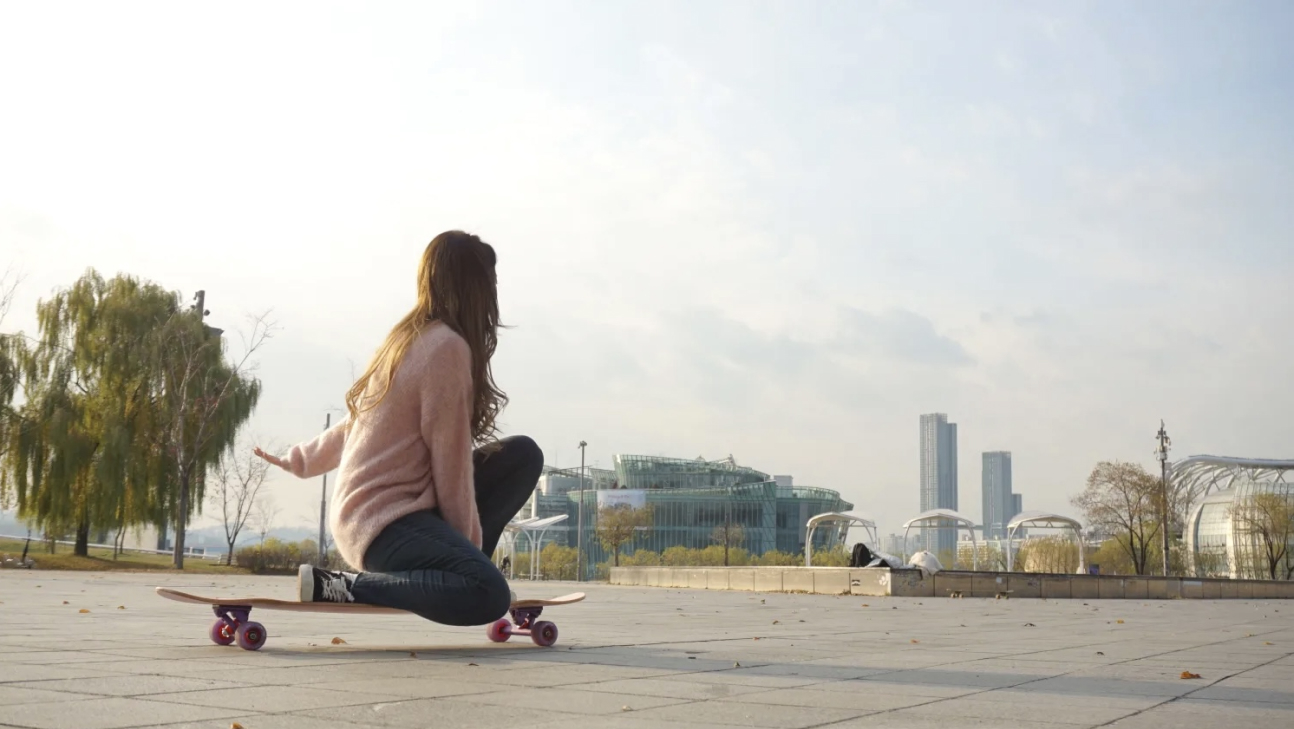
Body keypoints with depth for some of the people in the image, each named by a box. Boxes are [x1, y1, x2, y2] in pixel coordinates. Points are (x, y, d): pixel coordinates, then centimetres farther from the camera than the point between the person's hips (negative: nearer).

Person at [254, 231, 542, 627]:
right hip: (384, 520, -10)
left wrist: (299, 460, 32)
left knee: (523, 455, 9)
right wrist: (469, 542, -6)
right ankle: (338, 586, -15)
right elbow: (449, 457, -14)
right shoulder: (449, 346, -16)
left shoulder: (409, 338, 11)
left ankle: (454, 569, 10)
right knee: (488, 595, -30)